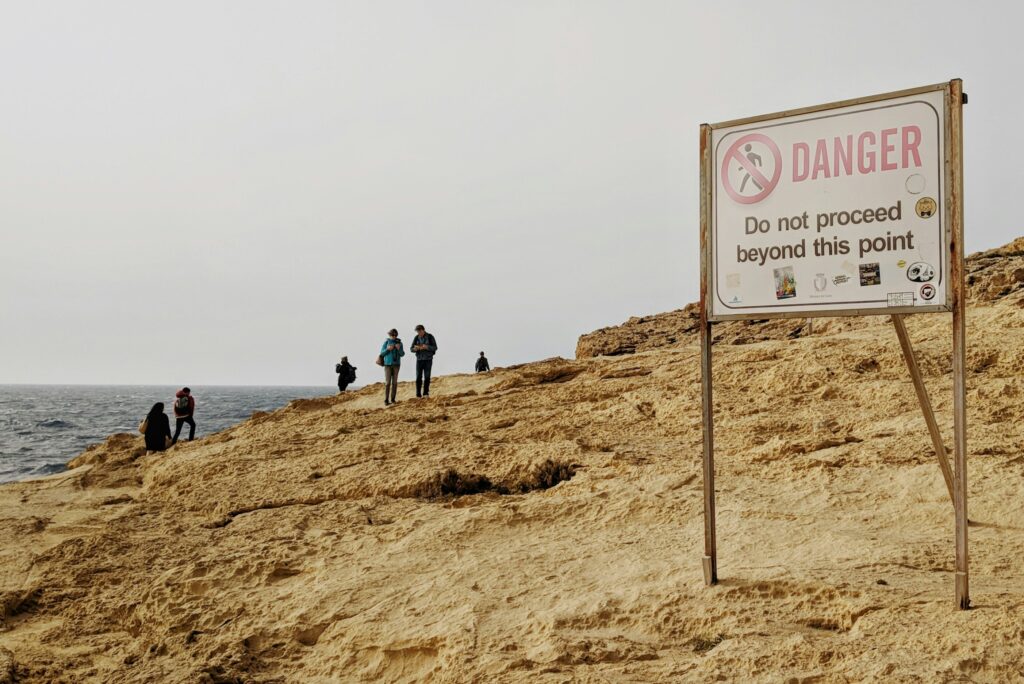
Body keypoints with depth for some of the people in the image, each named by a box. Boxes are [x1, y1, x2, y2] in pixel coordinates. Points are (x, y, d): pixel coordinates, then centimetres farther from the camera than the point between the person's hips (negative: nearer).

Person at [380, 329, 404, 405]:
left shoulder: (399, 343, 2)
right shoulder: (386, 342, -5)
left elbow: (402, 354, 0)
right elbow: (382, 353, -6)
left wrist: (399, 348, -20)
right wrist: (388, 349, -25)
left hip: (396, 364, 3)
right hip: (388, 364, -3)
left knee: (394, 382, 3)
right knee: (387, 382, -8)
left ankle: (393, 399, 12)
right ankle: (386, 400, -6)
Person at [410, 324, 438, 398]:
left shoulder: (430, 337, -8)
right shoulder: (416, 338, 0)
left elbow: (435, 348, -12)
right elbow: (412, 349, 1)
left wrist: (426, 347, -30)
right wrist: (415, 348, -25)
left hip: (428, 359, -2)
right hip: (419, 359, 2)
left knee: (427, 377, -9)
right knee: (418, 377, -5)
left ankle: (426, 393, -3)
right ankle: (418, 394, -2)